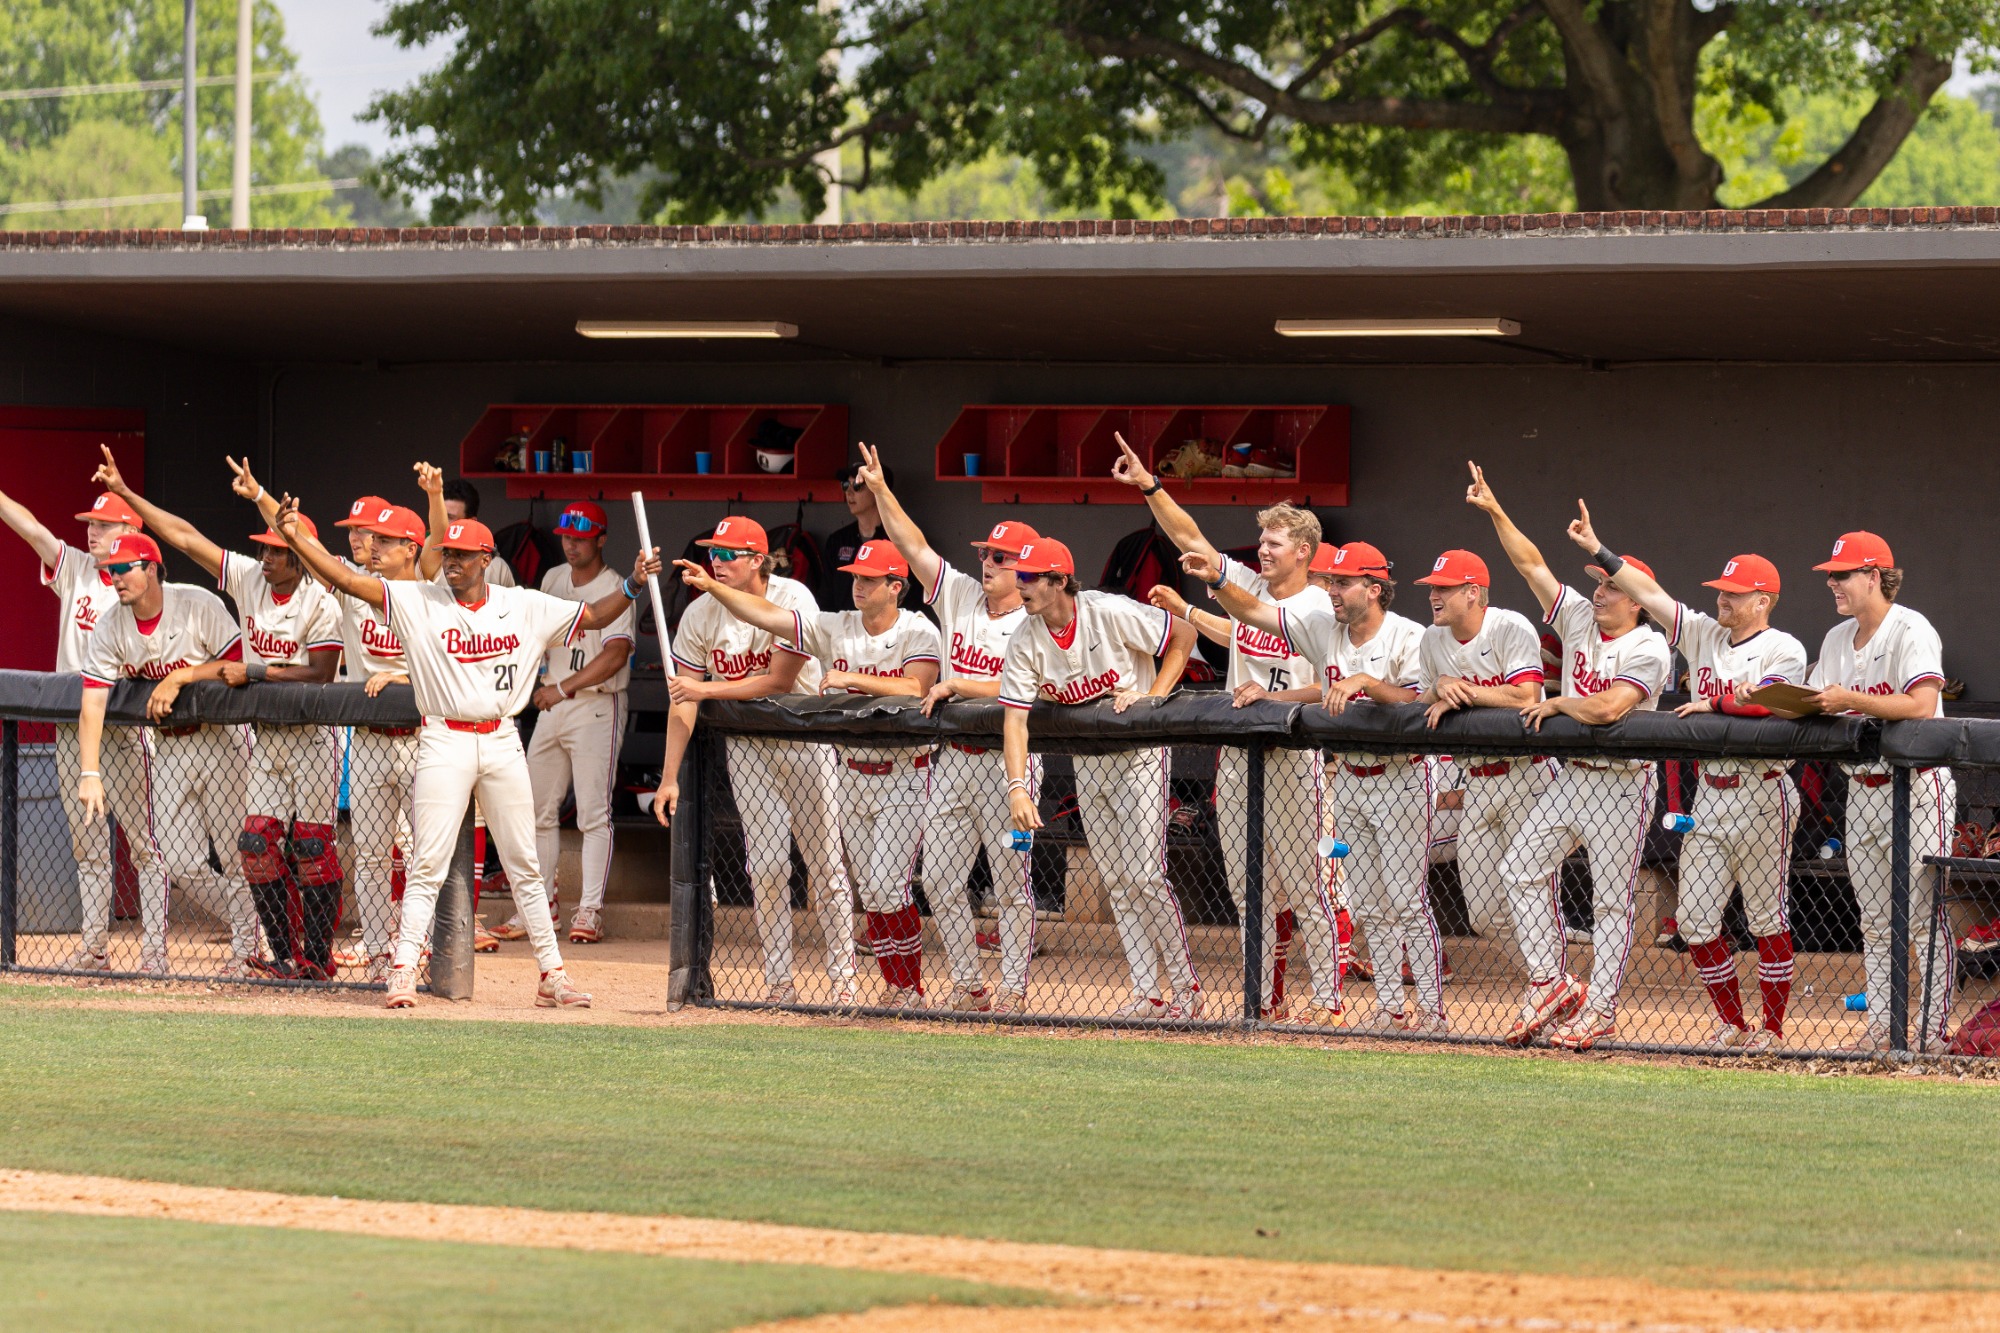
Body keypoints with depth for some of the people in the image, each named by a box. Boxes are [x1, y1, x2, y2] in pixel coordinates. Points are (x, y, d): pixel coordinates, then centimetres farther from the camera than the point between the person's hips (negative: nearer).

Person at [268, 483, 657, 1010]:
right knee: (427, 865, -6)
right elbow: (347, 580, -10)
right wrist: (297, 539, -22)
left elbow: (593, 616, 12)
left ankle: (552, 975, 13)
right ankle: (403, 974, -4)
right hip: (444, 743, -2)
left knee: (524, 865, 8)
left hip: (501, 743, 2)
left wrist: (632, 586, -4)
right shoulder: (419, 602, -2)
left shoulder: (525, 607, 5)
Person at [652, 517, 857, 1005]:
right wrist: (669, 777, -12)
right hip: (746, 744, 2)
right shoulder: (701, 614, -7)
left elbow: (781, 679, -21)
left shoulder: (792, 600, -16)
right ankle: (779, 982, 1)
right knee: (766, 864, -3)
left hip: (806, 739, -2)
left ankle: (843, 977, 9)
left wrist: (708, 689, -23)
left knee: (825, 862, 0)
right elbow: (683, 699, -7)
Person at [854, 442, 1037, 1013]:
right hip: (952, 760, 6)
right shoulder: (959, 597, 10)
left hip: (1005, 758, -6)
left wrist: (956, 685, -19)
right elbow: (914, 546, 6)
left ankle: (1014, 988, 3)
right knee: (940, 879, 4)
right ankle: (967, 986, 12)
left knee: (1010, 877, -2)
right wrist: (881, 492, -3)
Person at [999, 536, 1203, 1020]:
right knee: (1117, 883, 7)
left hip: (1139, 755, -5)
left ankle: (1186, 988, -1)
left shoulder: (1109, 613, -21)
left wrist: (1154, 696, -18)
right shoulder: (1025, 643, -9)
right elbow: (1015, 720, -14)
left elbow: (1184, 635, -10)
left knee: (1146, 875, -11)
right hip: (1086, 760, 5)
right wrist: (1017, 788, -27)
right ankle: (1146, 994, 12)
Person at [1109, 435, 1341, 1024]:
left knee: (1302, 878, -5)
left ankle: (1326, 996, -1)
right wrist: (1149, 487, -1)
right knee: (1247, 884, 7)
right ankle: (1264, 998, 13)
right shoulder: (1245, 586, 10)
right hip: (1236, 752, 6)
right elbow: (1189, 537, 8)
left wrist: (1273, 695, -20)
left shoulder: (1321, 607, -5)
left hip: (1293, 752, -6)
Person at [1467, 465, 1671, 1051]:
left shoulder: (1649, 649, -14)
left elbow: (1604, 707, -27)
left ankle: (1599, 1009, 2)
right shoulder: (1579, 618, 7)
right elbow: (1531, 563, 6)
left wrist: (1558, 704, -11)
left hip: (1622, 785, -7)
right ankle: (1550, 984, 8)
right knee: (1522, 866, 1)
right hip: (1571, 777, 7)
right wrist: (1495, 512, -2)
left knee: (1612, 898, -2)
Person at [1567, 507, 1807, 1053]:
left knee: (1766, 918, 0)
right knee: (1695, 920, 3)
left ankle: (1773, 1028, 8)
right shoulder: (1704, 634, 11)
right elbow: (1649, 593, 8)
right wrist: (1597, 549, 4)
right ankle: (1731, 1024, 15)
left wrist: (1714, 704, -16)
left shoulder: (1783, 649, -6)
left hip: (1760, 796, -6)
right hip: (1709, 797, 6)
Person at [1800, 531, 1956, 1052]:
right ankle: (1879, 1028, 14)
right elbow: (1815, 708, 13)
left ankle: (1933, 1030, -6)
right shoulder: (1837, 639, 14)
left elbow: (1921, 704, -24)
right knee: (1874, 921, 9)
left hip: (1916, 788, -8)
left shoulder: (1911, 631, -11)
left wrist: (1850, 701, -25)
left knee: (1924, 916, -8)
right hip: (1862, 789, 8)